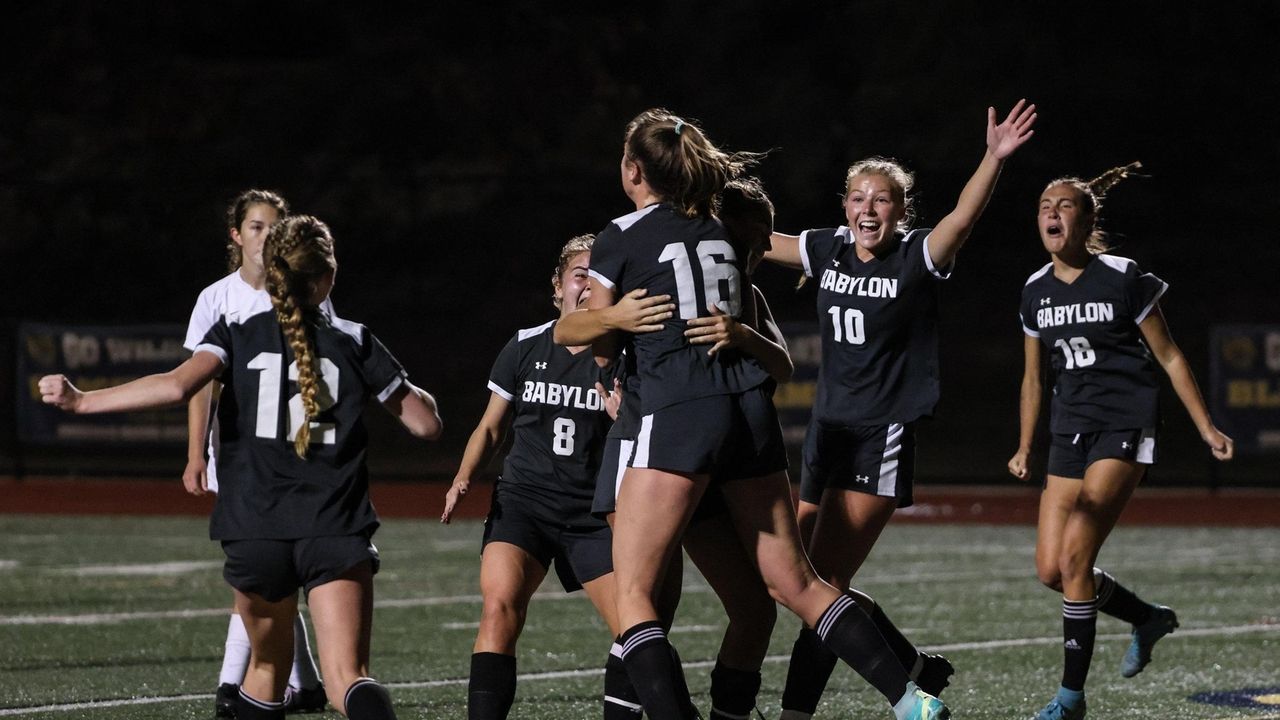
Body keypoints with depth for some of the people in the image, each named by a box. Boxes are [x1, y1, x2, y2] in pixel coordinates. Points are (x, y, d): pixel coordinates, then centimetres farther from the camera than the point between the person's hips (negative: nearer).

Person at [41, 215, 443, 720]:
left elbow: (178, 386, -15)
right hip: (337, 530, -1)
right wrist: (414, 391, 34)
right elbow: (426, 423, 11)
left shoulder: (239, 330, 4)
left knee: (268, 664, 23)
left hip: (255, 531, 1)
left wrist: (82, 401, -8)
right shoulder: (354, 341, 6)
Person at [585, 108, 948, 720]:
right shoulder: (722, 233, 18)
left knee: (632, 593, -3)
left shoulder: (620, 239, 1)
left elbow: (601, 348, 9)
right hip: (751, 409, 6)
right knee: (794, 582, 12)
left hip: (678, 415, -6)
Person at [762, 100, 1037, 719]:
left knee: (823, 582, -12)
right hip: (828, 430, 7)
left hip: (884, 436, -7)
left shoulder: (918, 259, -10)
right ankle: (919, 670, 23)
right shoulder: (828, 251, 6)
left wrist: (994, 158, -43)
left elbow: (962, 217, -27)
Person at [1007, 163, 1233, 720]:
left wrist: (1206, 428, -1)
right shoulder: (1036, 292, 7)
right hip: (1070, 432, 6)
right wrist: (1024, 449, 15)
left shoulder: (1123, 279, -8)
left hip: (1125, 428, -6)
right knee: (1050, 570, -1)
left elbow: (1169, 358, -1)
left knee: (1074, 557, -18)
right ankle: (1148, 618, 26)